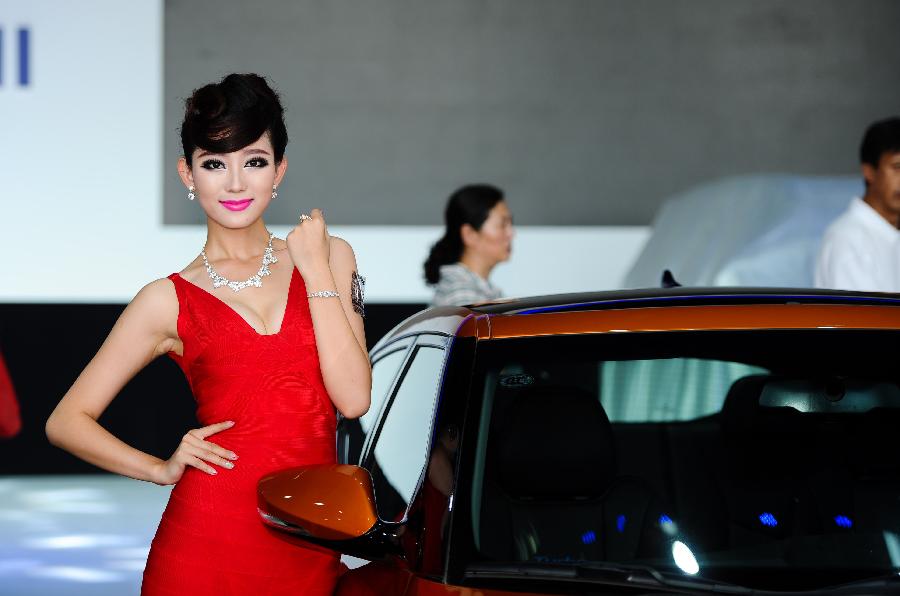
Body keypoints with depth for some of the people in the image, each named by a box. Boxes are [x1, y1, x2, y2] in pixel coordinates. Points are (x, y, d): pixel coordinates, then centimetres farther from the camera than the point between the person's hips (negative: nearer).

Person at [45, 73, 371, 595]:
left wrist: (316, 270, -3)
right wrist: (161, 469, -4)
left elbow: (353, 398, -3)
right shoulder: (170, 302, 4)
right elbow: (67, 421, 7)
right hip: (206, 546, -2)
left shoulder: (328, 256, 9)